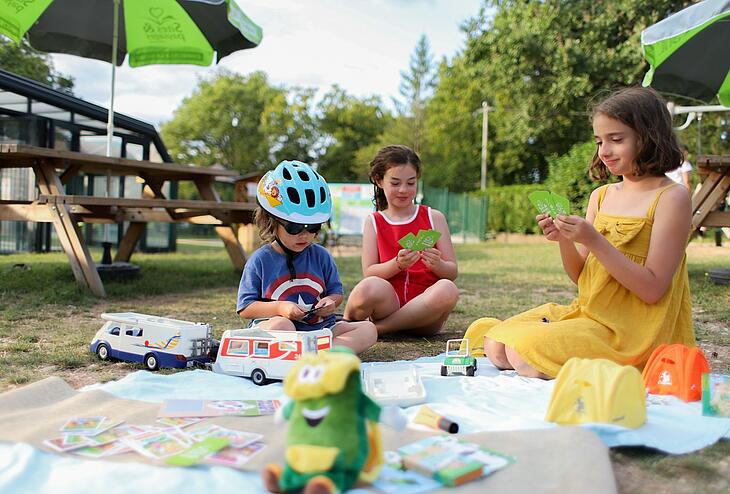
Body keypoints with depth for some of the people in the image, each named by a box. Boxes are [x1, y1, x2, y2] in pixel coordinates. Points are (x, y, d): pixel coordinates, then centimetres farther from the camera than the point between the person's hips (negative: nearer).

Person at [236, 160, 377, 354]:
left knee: (368, 330, -13)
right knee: (281, 324, -38)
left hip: (318, 328, 4)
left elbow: (336, 292, 18)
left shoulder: (321, 256, 8)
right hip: (272, 332, -4)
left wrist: (330, 302, -7)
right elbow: (244, 308, -2)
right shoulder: (260, 260, -2)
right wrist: (279, 307, -17)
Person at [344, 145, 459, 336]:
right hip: (388, 304, -1)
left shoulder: (434, 217, 10)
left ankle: (376, 328, -19)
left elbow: (452, 273, 6)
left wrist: (437, 265, -17)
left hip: (425, 307, 2)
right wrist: (398, 264, -21)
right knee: (369, 287, -36)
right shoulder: (373, 222, 10)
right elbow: (369, 273, -2)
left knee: (447, 289, -33)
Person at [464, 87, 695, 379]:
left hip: (634, 330, -6)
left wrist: (594, 241, -23)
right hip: (589, 312, 7)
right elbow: (581, 276, 10)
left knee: (522, 354, -23)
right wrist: (564, 240, -9)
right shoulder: (601, 195, 10)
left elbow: (652, 290, -16)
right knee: (495, 347, -7)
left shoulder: (671, 198, -9)